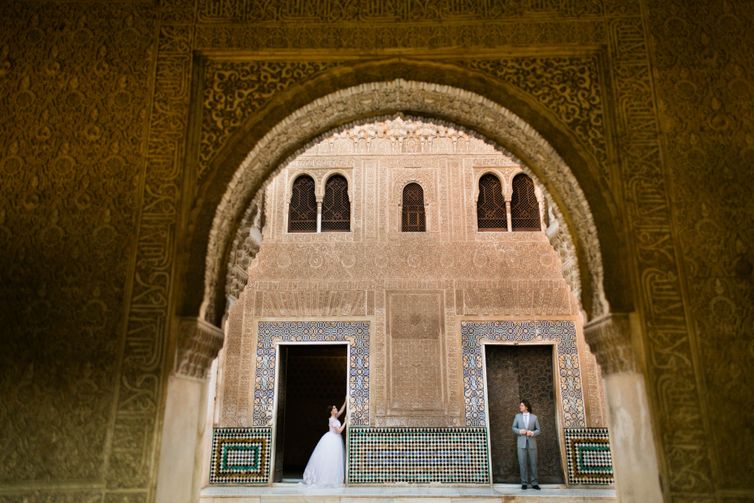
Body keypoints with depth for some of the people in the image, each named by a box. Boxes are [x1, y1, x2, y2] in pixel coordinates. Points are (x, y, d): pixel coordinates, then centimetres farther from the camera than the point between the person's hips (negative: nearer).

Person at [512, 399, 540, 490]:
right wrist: (520, 431, -11)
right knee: (522, 463, -2)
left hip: (532, 443, 0)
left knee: (533, 463, 3)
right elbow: (514, 428, 9)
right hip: (521, 443, 0)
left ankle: (534, 483, 12)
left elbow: (538, 430, 6)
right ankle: (524, 483, 6)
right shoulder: (517, 416, 7)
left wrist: (532, 433, -14)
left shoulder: (534, 417, 4)